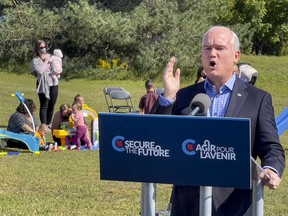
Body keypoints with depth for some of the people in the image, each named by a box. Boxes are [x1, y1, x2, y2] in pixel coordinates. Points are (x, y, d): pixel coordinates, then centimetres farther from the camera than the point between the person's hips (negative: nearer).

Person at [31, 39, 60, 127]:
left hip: (53, 83, 5)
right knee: (44, 106, -8)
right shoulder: (35, 60, -4)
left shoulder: (50, 56, 11)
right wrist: (46, 61, -10)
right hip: (43, 84, -5)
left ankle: (48, 124, 21)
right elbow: (40, 71, -19)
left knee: (51, 106, 9)